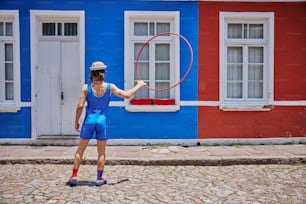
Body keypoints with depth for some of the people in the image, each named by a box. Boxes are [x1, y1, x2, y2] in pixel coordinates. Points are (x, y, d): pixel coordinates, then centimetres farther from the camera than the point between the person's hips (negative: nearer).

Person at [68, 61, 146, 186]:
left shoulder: (86, 87, -2)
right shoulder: (110, 87, -3)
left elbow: (80, 106, -6)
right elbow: (126, 95, 1)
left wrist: (76, 121, 6)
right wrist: (139, 86, 15)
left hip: (89, 120, 1)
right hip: (102, 121, 0)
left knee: (80, 149, 13)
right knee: (101, 152, 11)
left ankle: (74, 177, 15)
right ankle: (99, 179, 16)